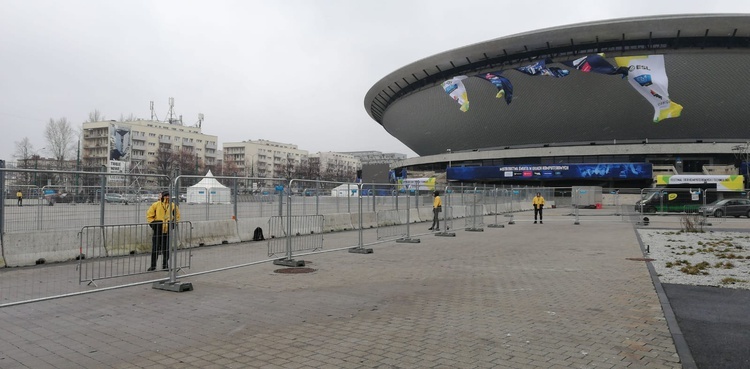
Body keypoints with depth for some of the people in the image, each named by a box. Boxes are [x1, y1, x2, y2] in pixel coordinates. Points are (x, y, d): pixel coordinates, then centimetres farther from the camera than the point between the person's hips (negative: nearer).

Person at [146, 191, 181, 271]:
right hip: (157, 230, -2)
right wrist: (152, 223, -5)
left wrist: (173, 223, 5)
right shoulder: (156, 205, -4)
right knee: (155, 248, 1)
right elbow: (149, 214, 3)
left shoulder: (173, 206, 3)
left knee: (166, 248, 8)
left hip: (167, 231, 2)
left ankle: (165, 265, 19)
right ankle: (153, 266, 11)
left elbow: (177, 216, 16)